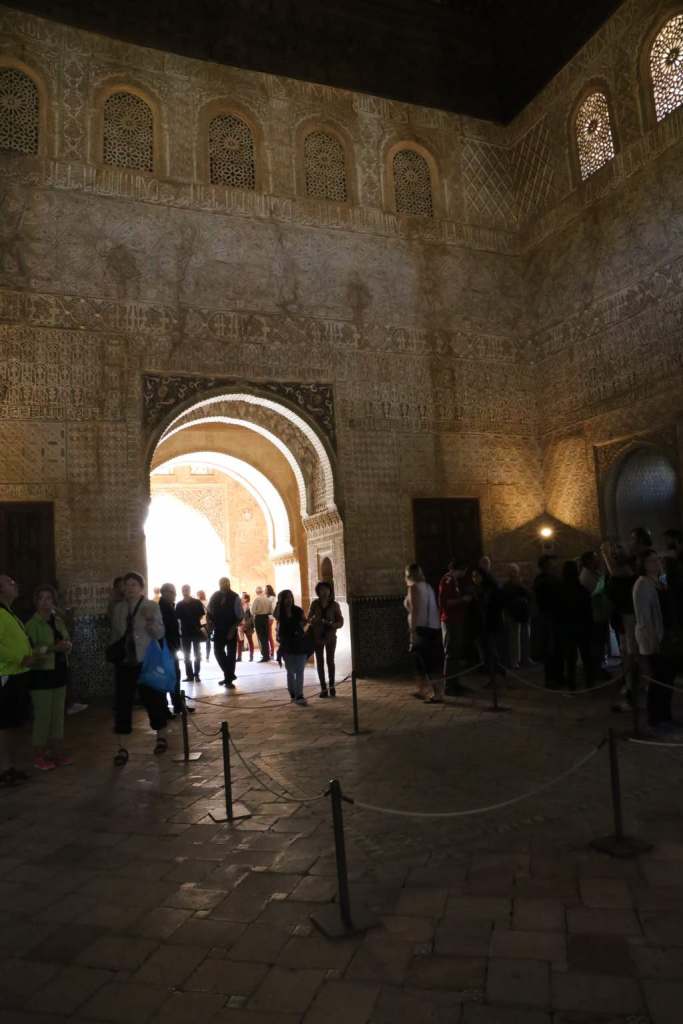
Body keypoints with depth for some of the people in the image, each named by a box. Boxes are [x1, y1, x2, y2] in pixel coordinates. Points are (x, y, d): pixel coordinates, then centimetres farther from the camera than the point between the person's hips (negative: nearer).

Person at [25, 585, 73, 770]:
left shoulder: (58, 621, 11)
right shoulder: (32, 624, -9)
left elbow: (67, 642, 20)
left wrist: (68, 646, -3)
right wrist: (53, 648, -25)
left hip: (59, 671, 7)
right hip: (41, 674, -6)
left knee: (58, 713, 11)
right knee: (43, 715, -3)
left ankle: (57, 751, 21)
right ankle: (39, 756, 8)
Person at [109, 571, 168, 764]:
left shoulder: (152, 606, -6)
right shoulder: (118, 608, 6)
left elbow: (160, 634, -13)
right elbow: (115, 634, 17)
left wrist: (150, 621, -30)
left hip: (146, 661, -3)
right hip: (124, 662, 3)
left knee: (153, 698, 8)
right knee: (122, 703, 1)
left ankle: (161, 736, 29)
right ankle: (122, 748, 7)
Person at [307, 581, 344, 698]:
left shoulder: (334, 605, -7)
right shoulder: (314, 604, -4)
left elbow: (340, 622, -5)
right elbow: (309, 619, 0)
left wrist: (331, 624, -24)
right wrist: (313, 620, -23)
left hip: (330, 636, -1)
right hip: (317, 637, 1)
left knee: (330, 661, 3)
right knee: (320, 662, 3)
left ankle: (332, 686, 19)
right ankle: (323, 688, 9)